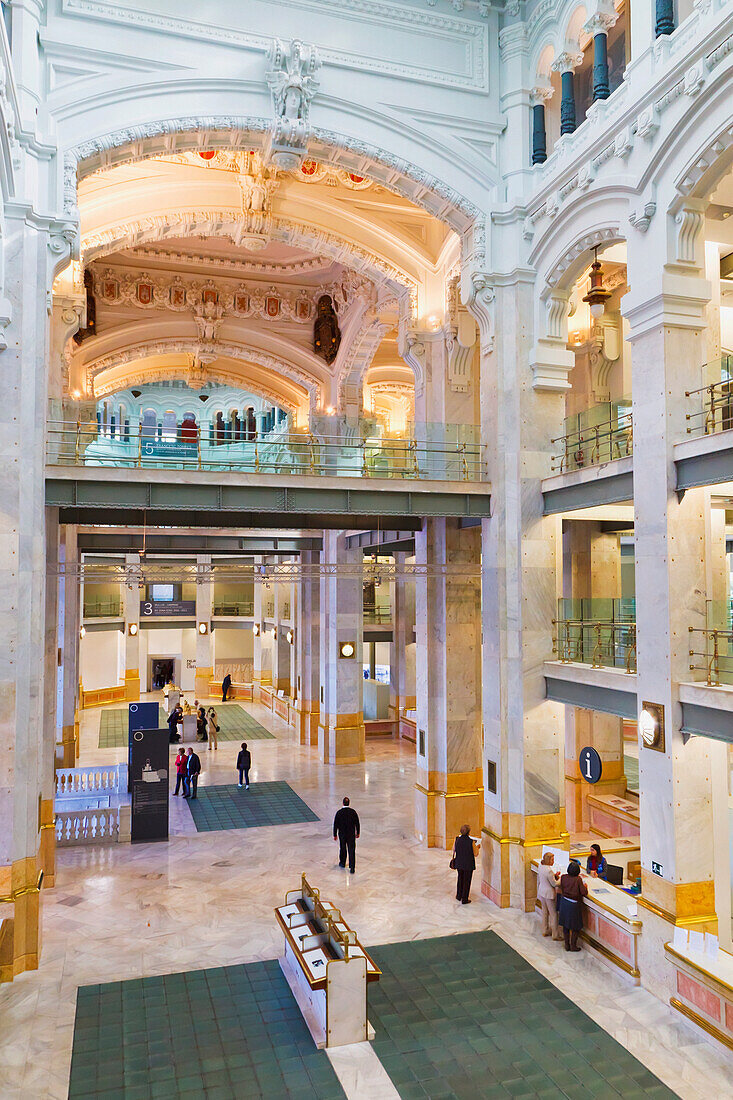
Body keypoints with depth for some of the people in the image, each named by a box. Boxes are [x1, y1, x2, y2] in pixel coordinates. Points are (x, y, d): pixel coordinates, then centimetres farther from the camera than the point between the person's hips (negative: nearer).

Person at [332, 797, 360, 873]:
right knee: (352, 850, 2)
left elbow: (335, 824, -7)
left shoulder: (339, 812, -12)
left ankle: (342, 863, 37)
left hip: (342, 834, 0)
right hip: (351, 834, 0)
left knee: (342, 849, 20)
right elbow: (357, 823, -1)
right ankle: (352, 867, -2)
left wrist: (335, 835, 4)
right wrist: (357, 833, 13)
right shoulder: (353, 812, -8)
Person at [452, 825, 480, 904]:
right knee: (467, 881, 12)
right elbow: (475, 854, -10)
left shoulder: (457, 839, -12)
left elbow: (454, 850, 3)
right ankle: (464, 899, 20)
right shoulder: (471, 842, -20)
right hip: (468, 864, -4)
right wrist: (477, 847, 8)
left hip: (459, 863, 4)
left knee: (460, 879, 25)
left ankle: (459, 896, 36)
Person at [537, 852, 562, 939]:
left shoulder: (540, 867, -1)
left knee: (545, 912, 21)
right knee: (553, 914, 5)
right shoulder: (549, 871, -28)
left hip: (542, 892, 8)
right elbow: (554, 884, -18)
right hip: (549, 894, -8)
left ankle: (545, 931, 33)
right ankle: (555, 935, 13)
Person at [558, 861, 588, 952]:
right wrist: (585, 886, 2)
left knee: (565, 926, 16)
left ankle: (567, 945, 24)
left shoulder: (563, 877, -7)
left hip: (564, 902, 4)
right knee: (575, 926, 12)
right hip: (574, 904, -4)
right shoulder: (578, 879, -19)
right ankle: (573, 946, 18)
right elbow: (584, 893, -17)